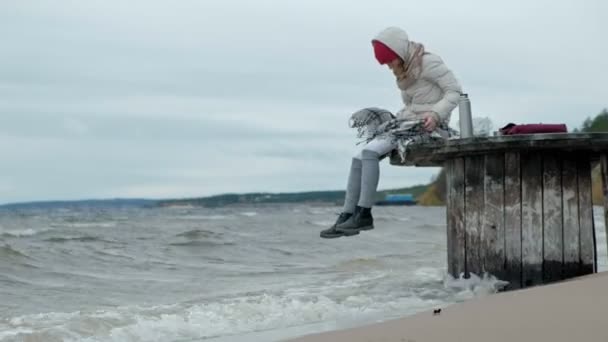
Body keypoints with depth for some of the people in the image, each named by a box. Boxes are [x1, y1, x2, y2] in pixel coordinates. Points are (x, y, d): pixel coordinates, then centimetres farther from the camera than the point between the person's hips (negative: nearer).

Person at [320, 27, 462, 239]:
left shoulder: (428, 62, -9)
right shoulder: (404, 70, 15)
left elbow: (455, 91, -12)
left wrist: (435, 114, -25)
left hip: (426, 126, -9)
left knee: (370, 151, -25)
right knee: (359, 160, -8)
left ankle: (363, 214, -21)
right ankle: (346, 217, -11)